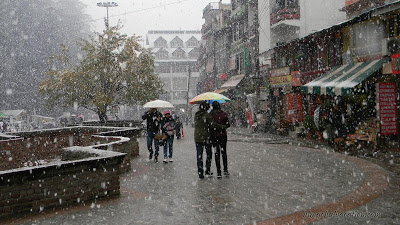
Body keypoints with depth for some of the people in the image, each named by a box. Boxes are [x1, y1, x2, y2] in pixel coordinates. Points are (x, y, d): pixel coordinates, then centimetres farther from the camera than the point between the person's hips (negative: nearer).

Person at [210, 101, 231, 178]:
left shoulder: (211, 115, -6)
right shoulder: (223, 114, -5)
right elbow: (228, 124, -4)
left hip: (214, 136, -1)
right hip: (223, 135, 1)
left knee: (217, 153, 4)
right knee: (224, 152, 13)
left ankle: (218, 172, 2)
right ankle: (225, 170, 17)